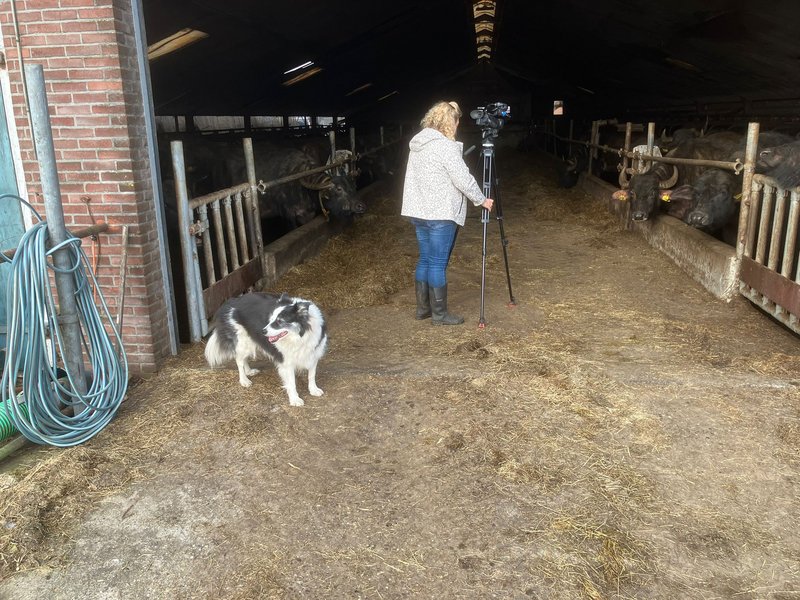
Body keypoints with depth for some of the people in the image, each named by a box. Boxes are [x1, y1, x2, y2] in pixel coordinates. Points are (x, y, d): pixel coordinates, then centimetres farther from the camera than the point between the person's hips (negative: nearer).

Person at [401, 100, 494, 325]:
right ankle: (440, 313, 6)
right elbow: (464, 180, -16)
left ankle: (423, 307, 23)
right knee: (438, 263, -2)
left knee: (425, 259, 15)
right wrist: (482, 200, -3)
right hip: (440, 215, -8)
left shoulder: (417, 143, 11)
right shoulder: (446, 146, -15)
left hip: (418, 212, 9)